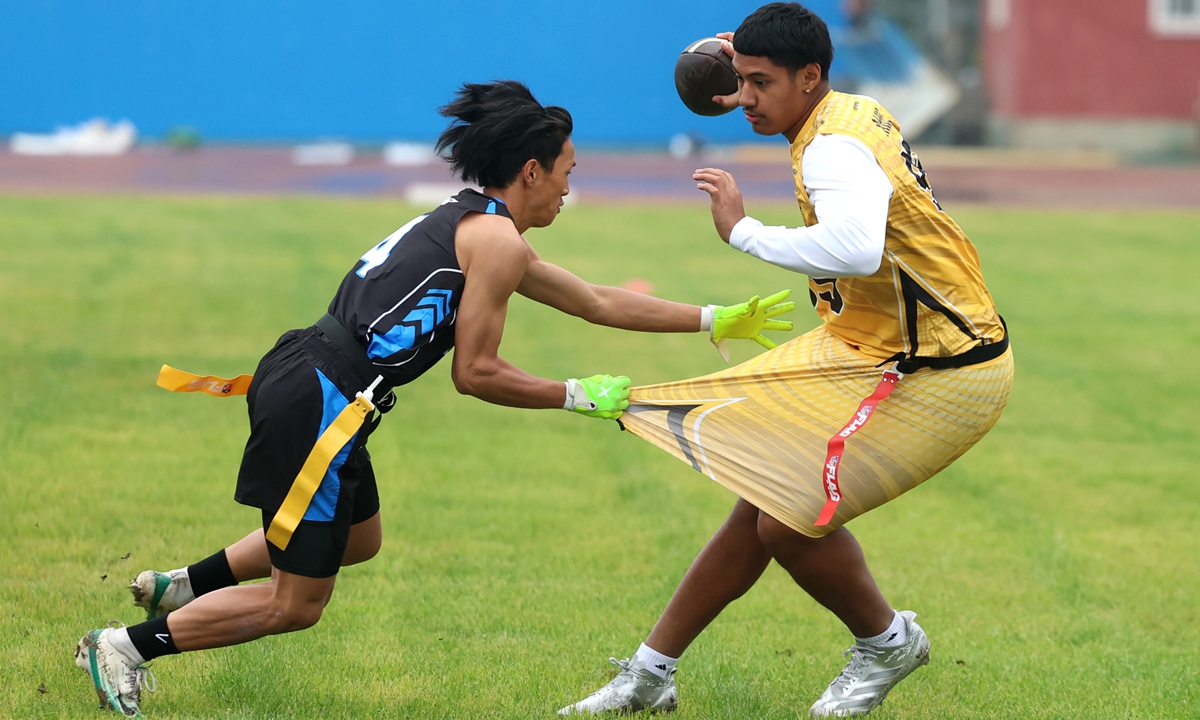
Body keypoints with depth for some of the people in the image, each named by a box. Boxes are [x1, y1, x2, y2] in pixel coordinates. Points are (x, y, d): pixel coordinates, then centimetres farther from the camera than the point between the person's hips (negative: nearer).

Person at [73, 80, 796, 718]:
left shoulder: (471, 226, 21)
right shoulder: (497, 240, -9)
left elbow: (597, 302, 26)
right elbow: (476, 372, -10)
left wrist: (717, 320, 27)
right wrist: (580, 395, -1)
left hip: (301, 381, 10)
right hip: (321, 403, -10)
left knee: (359, 539, 32)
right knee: (295, 605, 0)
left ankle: (181, 587, 33)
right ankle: (127, 646, 4)